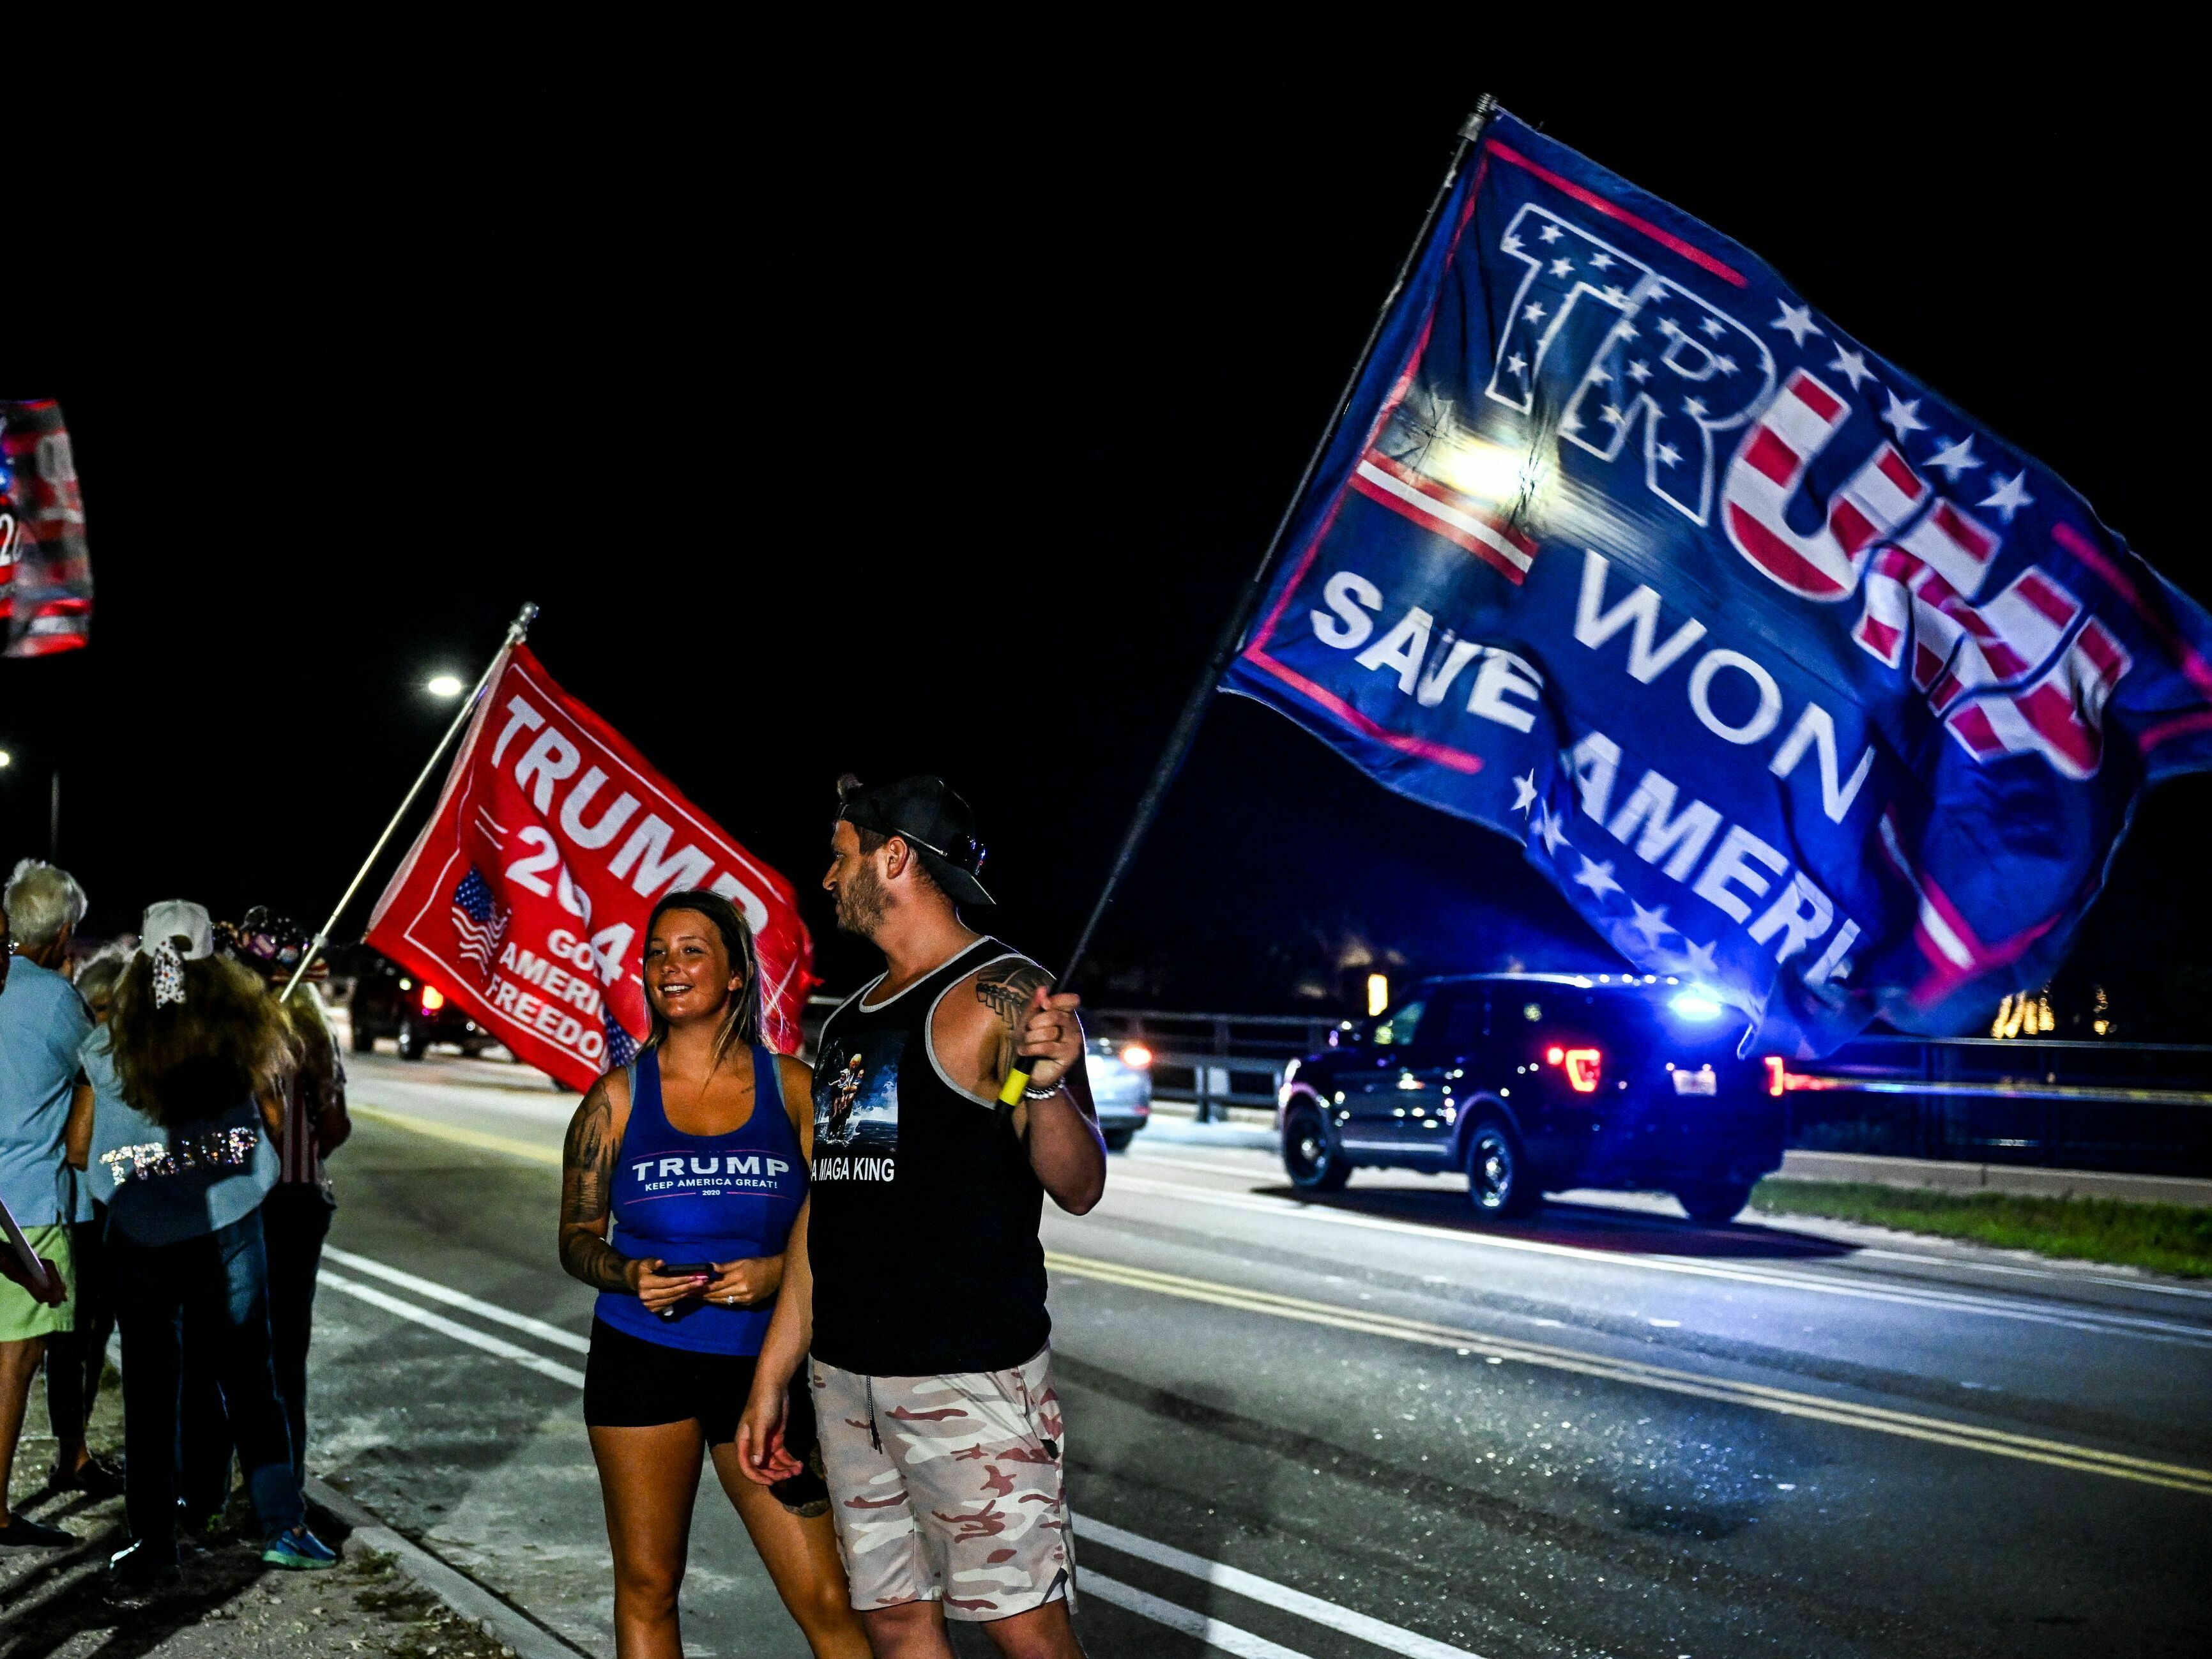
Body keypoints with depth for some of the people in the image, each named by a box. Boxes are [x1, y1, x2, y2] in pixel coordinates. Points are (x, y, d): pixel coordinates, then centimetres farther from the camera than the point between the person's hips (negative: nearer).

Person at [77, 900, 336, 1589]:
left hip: (139, 1238, 0)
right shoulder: (244, 1033, -5)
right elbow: (279, 1123, 6)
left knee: (150, 1389, 8)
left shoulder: (108, 1047, -5)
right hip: (226, 1228, 1)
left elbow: (79, 1150, 4)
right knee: (250, 1377, 11)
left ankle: (152, 1544, 13)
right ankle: (283, 1526, 15)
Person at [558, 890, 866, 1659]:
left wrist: (779, 1270, -15)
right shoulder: (618, 1095, 4)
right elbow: (577, 1236, 7)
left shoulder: (790, 1086, 3)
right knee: (647, 1586, 9)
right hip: (641, 1358, 1)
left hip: (761, 1361, -1)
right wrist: (630, 1275, -13)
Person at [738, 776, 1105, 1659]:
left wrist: (1046, 1085, -36)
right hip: (844, 1377, 7)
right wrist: (770, 1379, 18)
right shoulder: (850, 1020, 15)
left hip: (970, 1376, -7)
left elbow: (1078, 1189, -15)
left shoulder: (1002, 993, -9)